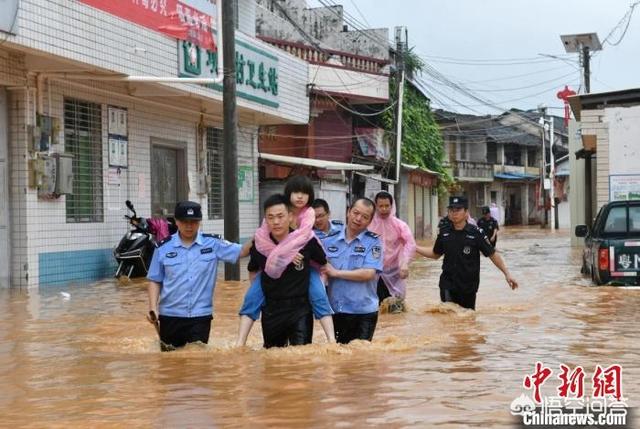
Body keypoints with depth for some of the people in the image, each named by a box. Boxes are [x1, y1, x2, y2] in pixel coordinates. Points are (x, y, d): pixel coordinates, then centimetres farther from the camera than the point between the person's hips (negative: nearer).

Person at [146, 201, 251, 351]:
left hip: (200, 315, -1)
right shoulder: (164, 247, -1)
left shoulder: (213, 243, -2)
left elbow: (241, 251, -4)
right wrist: (153, 308, -8)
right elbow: (155, 281, 4)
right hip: (170, 315, 1)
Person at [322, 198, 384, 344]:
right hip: (334, 311, 3)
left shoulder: (373, 242, -4)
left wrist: (336, 272, -12)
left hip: (363, 312, -3)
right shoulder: (330, 240, 6)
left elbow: (369, 273, -15)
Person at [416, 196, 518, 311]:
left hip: (468, 287, -1)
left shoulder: (476, 233, -9)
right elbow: (435, 254, 15)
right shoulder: (444, 232, 1)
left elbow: (492, 254, -5)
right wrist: (414, 247, 9)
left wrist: (507, 273, -11)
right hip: (448, 285, 1)